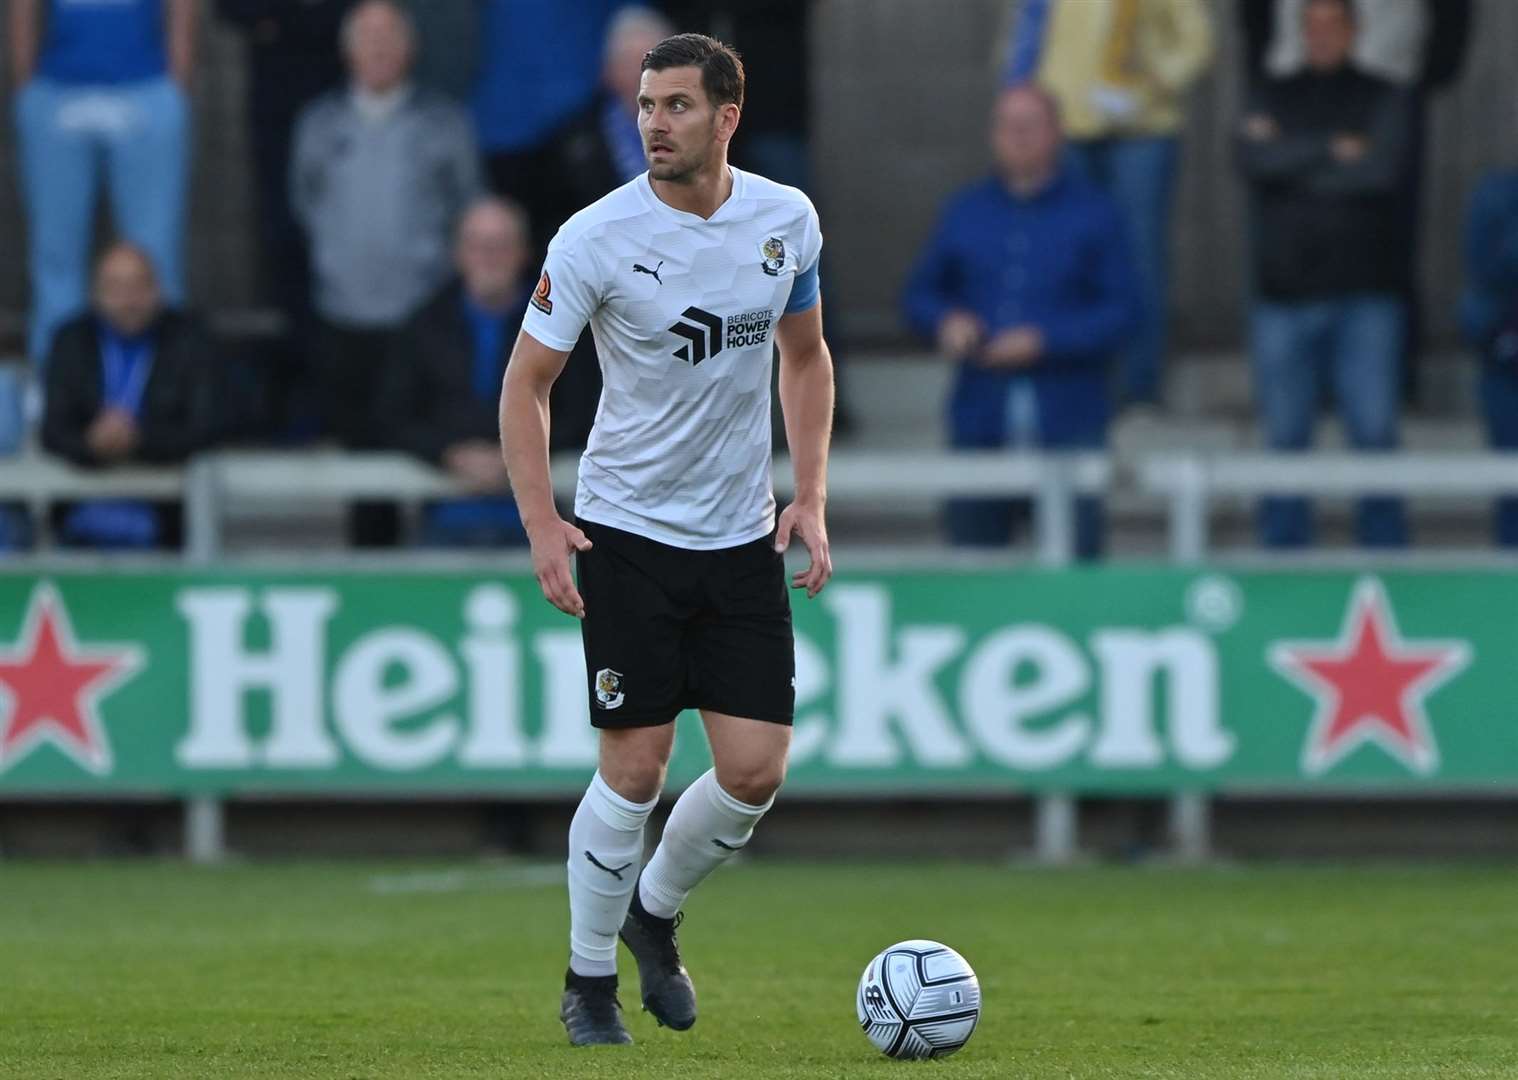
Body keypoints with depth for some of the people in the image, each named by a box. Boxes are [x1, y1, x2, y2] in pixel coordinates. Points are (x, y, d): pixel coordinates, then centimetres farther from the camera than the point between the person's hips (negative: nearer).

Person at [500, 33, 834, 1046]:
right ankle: (588, 979, 13)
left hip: (743, 537, 4)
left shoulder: (786, 220, -2)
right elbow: (527, 381, -6)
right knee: (635, 770, -6)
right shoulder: (597, 238, -13)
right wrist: (541, 524, -15)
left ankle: (655, 914, 25)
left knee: (756, 771, -3)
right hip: (627, 534, -3)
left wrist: (811, 498, 6)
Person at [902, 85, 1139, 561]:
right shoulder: (965, 213, 12)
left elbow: (1121, 311, -4)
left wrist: (1044, 341, -15)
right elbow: (920, 293, 18)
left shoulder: (1092, 214, 1)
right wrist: (946, 322, -5)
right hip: (980, 423, 3)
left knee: (1073, 554, -6)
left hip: (1067, 424, -3)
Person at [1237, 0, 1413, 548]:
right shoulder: (1275, 98, 13)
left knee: (1375, 431, -6)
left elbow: (1382, 169, -9)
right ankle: (1283, 551, 7)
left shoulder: (1383, 99, 8)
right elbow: (1254, 160, -5)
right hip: (1285, 292, 2)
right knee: (1285, 436, 2)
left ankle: (1384, 548, -2)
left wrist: (1293, 164, -4)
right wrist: (1333, 151, -9)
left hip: (1364, 293, -1)